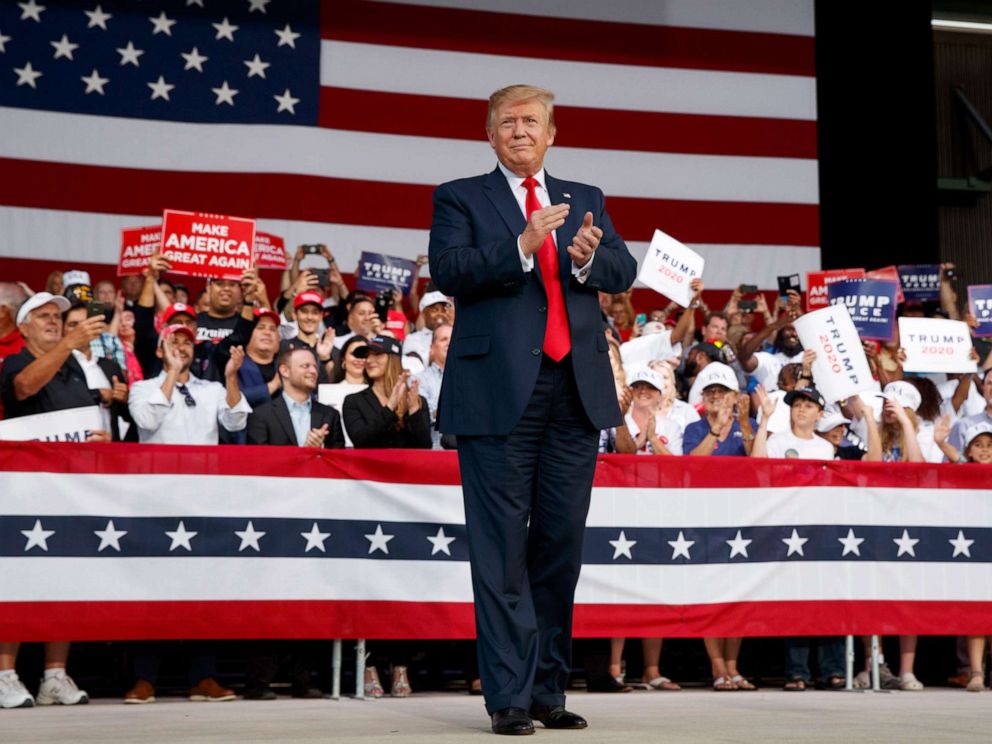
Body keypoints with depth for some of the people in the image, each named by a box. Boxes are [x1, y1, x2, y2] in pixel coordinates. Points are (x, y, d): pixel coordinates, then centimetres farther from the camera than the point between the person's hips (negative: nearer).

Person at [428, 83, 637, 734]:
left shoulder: (586, 200, 19)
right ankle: (510, 697, 0)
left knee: (562, 543, 8)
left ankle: (549, 691, 17)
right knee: (503, 547, -4)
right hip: (499, 391, -4)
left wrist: (590, 258, -15)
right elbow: (449, 272, -8)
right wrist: (522, 246, -21)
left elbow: (624, 272, 7)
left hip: (577, 391, 4)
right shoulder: (461, 198, 8)